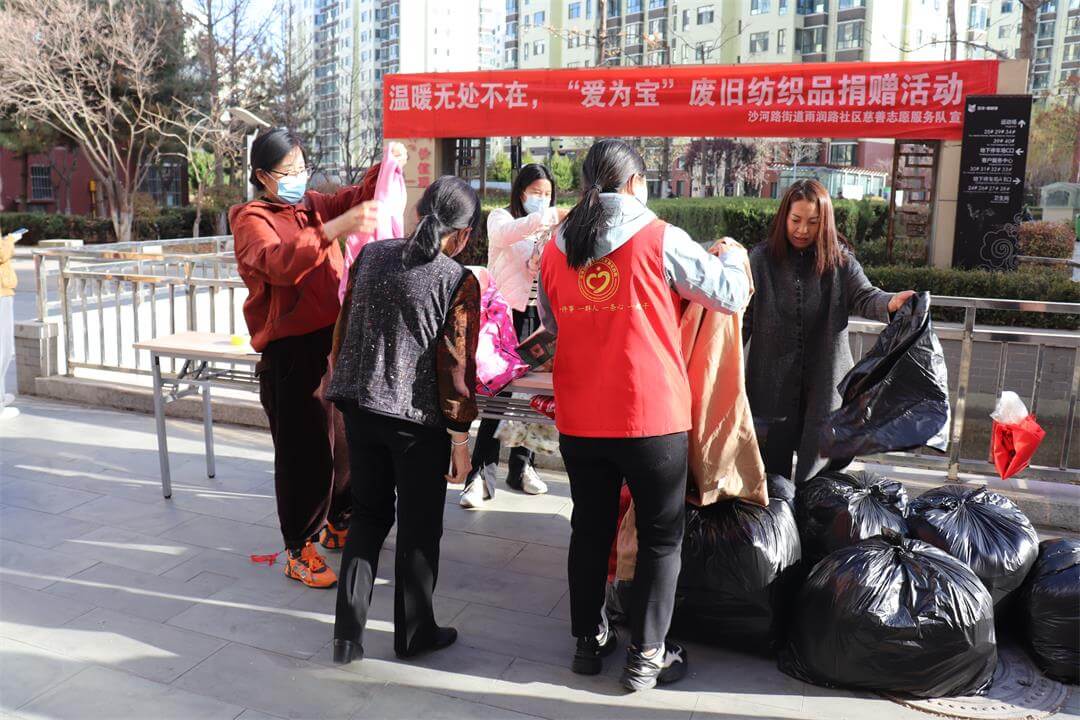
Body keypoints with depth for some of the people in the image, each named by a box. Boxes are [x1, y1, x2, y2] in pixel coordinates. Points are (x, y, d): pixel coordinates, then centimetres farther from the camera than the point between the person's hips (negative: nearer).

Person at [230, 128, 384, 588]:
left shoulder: (313, 205, 14)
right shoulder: (252, 220, -6)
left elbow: (357, 198, 9)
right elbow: (278, 263, -26)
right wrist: (336, 228, -37)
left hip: (334, 339, 7)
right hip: (291, 350, -6)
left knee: (346, 438, 14)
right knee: (303, 450, -2)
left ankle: (338, 524, 34)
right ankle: (299, 550, 12)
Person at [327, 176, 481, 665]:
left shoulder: (371, 256, 2)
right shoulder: (458, 283, -12)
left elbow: (344, 327, 9)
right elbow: (455, 364, -12)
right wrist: (459, 436, -4)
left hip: (360, 408, 5)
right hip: (419, 421, -5)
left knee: (369, 516, 18)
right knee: (419, 528, 12)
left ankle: (348, 633, 17)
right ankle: (414, 633, 26)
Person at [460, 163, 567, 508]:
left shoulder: (547, 230, 16)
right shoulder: (500, 218, 1)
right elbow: (506, 233, -25)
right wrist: (552, 216, -35)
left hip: (539, 315, 5)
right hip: (508, 314, -4)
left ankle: (521, 466, 19)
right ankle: (481, 475, -7)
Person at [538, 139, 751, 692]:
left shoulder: (555, 250, 4)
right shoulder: (660, 240, -10)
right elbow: (730, 295, -1)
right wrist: (732, 256, 19)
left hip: (579, 420, 4)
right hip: (652, 418, -4)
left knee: (590, 530, 18)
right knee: (661, 537, 11)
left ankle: (589, 641, 30)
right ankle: (646, 656, 17)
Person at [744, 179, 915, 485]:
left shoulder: (839, 260, 3)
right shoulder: (761, 259, -1)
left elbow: (864, 296, -10)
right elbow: (743, 318, -2)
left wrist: (891, 303, -32)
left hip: (824, 382, 1)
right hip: (772, 385, 0)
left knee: (816, 475, 7)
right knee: (773, 474, 9)